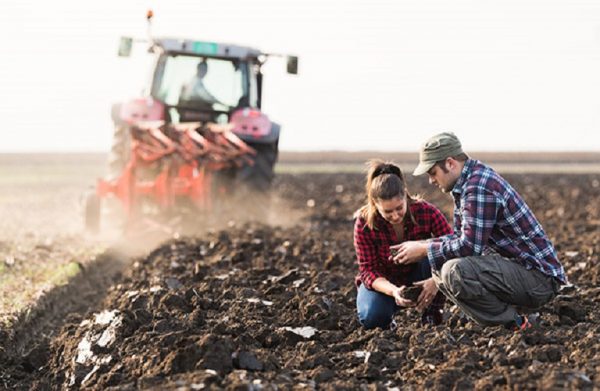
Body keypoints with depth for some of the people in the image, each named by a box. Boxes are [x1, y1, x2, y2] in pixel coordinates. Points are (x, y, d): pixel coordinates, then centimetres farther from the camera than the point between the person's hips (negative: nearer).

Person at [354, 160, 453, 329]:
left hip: (419, 279, 0)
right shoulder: (364, 222, -23)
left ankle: (432, 312, -14)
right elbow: (368, 270, -20)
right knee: (372, 318, -31)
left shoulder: (426, 212, -24)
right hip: (384, 282, 0)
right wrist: (393, 291, -41)